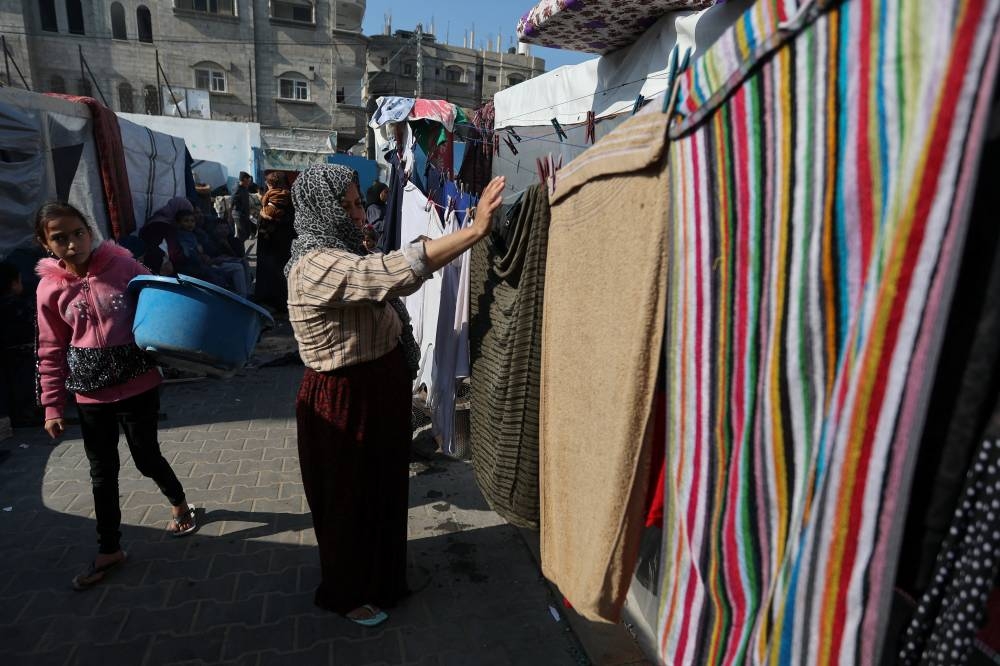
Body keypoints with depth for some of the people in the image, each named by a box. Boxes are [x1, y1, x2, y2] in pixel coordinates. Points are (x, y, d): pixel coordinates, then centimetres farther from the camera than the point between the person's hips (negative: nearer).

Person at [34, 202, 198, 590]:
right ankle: (109, 550, 28)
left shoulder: (123, 264, -8)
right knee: (102, 471, 11)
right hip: (91, 391, 2)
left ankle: (179, 503, 40)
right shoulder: (50, 288, -2)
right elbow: (51, 351, 3)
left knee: (146, 456, 10)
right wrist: (52, 406, 3)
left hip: (137, 382, -2)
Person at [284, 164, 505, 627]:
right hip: (346, 401, -9)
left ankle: (378, 575, 49)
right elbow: (397, 271, -40)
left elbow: (383, 283, 21)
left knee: (380, 488, 24)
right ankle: (347, 594, 38)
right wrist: (475, 230, -40)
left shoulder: (341, 254, 7)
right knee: (350, 497, 12)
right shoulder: (318, 265, -27)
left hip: (376, 389, 10)